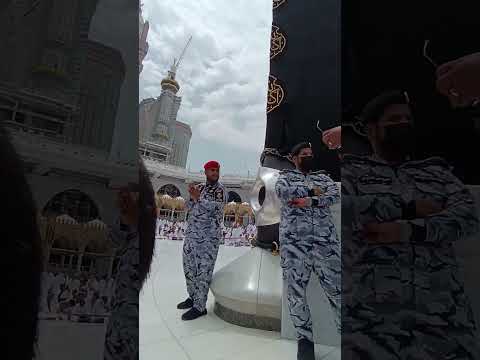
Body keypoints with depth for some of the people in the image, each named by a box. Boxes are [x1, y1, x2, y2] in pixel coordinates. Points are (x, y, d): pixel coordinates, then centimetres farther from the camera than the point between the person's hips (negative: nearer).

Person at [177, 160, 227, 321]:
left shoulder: (220, 190, -3)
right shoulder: (199, 187, 14)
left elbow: (215, 207, -17)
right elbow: (188, 208, 12)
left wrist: (199, 198, -16)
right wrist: (192, 197, -7)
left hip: (209, 236, -7)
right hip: (191, 232, 7)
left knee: (203, 271, -3)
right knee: (189, 267, 16)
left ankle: (199, 307, 6)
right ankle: (193, 297, 33)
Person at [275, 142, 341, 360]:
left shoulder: (322, 177, 21)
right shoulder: (286, 176, 15)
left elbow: (335, 195, 1)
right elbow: (282, 192, -8)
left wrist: (309, 201, -12)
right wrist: (312, 190, -2)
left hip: (326, 240, 2)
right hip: (293, 241, -1)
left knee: (337, 290, 2)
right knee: (296, 291, 3)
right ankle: (305, 339, 22)